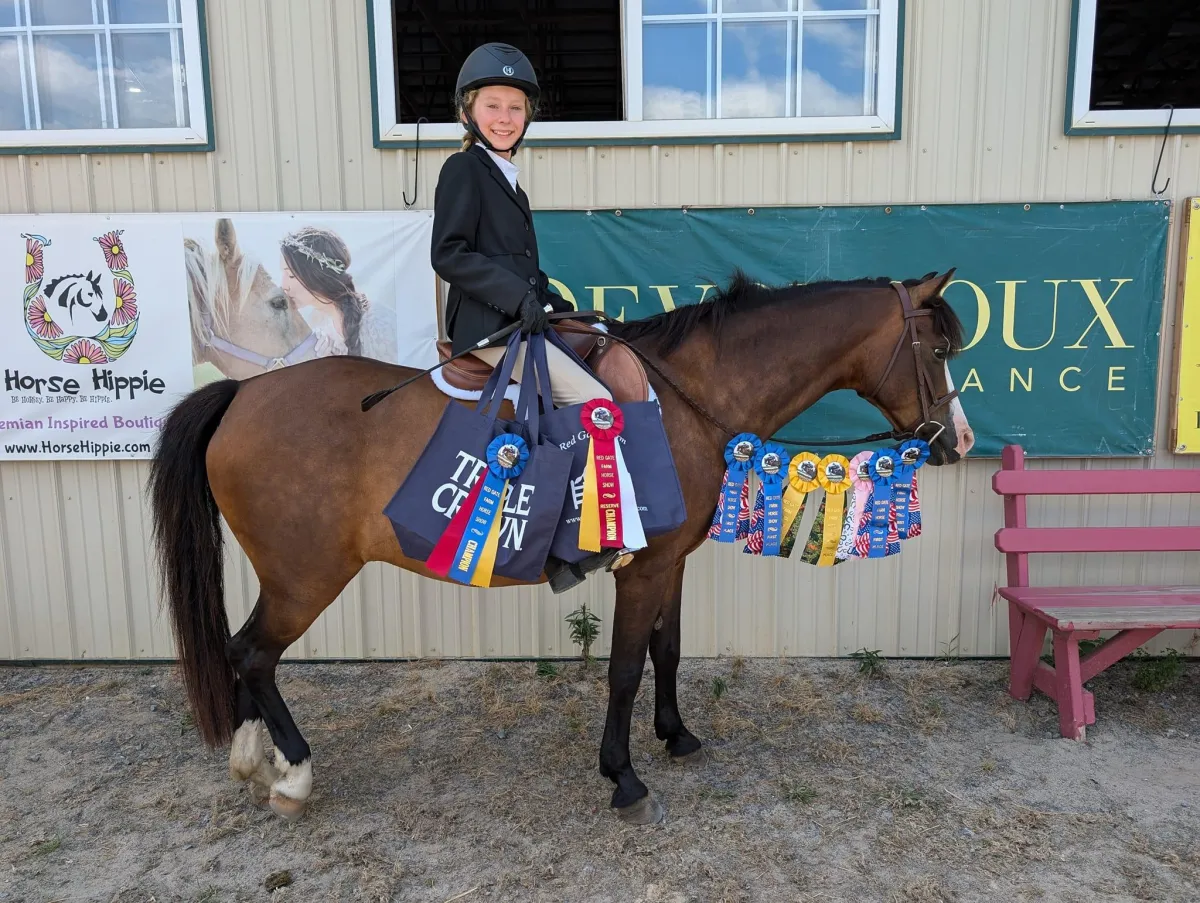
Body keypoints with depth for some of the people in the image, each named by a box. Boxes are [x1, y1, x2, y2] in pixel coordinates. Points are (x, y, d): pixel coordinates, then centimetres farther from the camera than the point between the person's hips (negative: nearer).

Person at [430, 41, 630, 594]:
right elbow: (448, 254, -14)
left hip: (515, 323, 10)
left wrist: (555, 304, 14)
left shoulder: (504, 177, 23)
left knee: (616, 375, 11)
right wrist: (517, 295, -21)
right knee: (596, 403, -19)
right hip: (488, 328, -10)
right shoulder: (464, 169, -4)